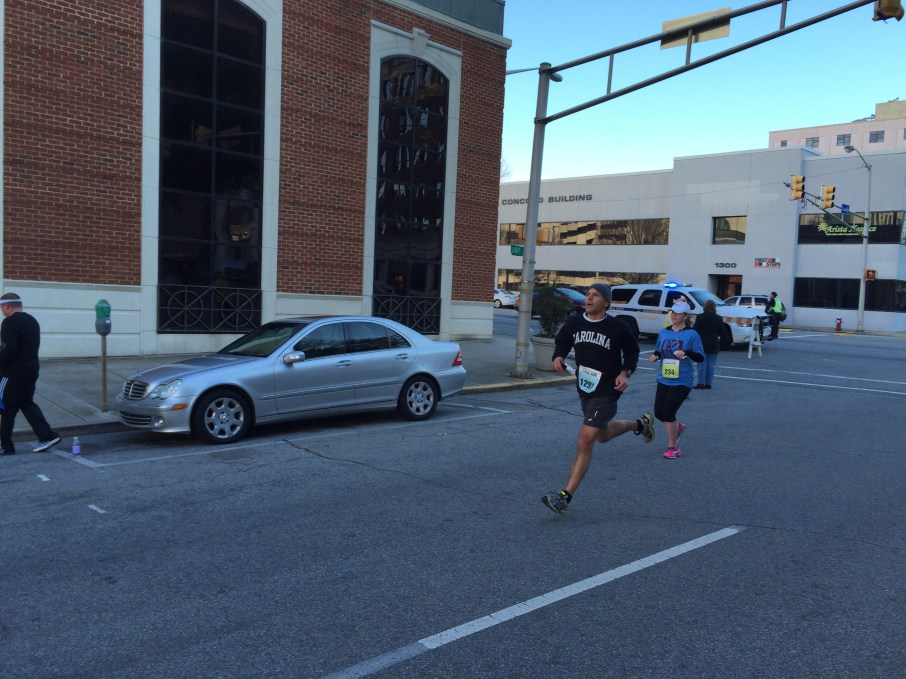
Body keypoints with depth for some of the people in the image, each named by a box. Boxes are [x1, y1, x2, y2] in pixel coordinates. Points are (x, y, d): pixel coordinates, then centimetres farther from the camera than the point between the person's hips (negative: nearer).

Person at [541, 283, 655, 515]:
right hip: (584, 388, 6)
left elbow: (632, 351, 4)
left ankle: (565, 497, -9)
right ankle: (640, 423, 56)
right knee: (603, 435, 27)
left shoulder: (617, 328, -12)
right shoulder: (574, 322, -3)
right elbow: (561, 342, 11)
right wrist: (559, 357, -11)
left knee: (585, 441, -14)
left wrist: (625, 373, -11)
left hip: (607, 391, -6)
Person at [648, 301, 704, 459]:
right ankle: (678, 428, 38)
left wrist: (686, 353, -25)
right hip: (664, 380, 5)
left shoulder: (692, 334, -6)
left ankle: (672, 447, 9)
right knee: (659, 412, 5)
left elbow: (701, 357, -7)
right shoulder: (663, 333, 7)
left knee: (668, 412, -10)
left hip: (682, 382, -5)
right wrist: (655, 356, -4)